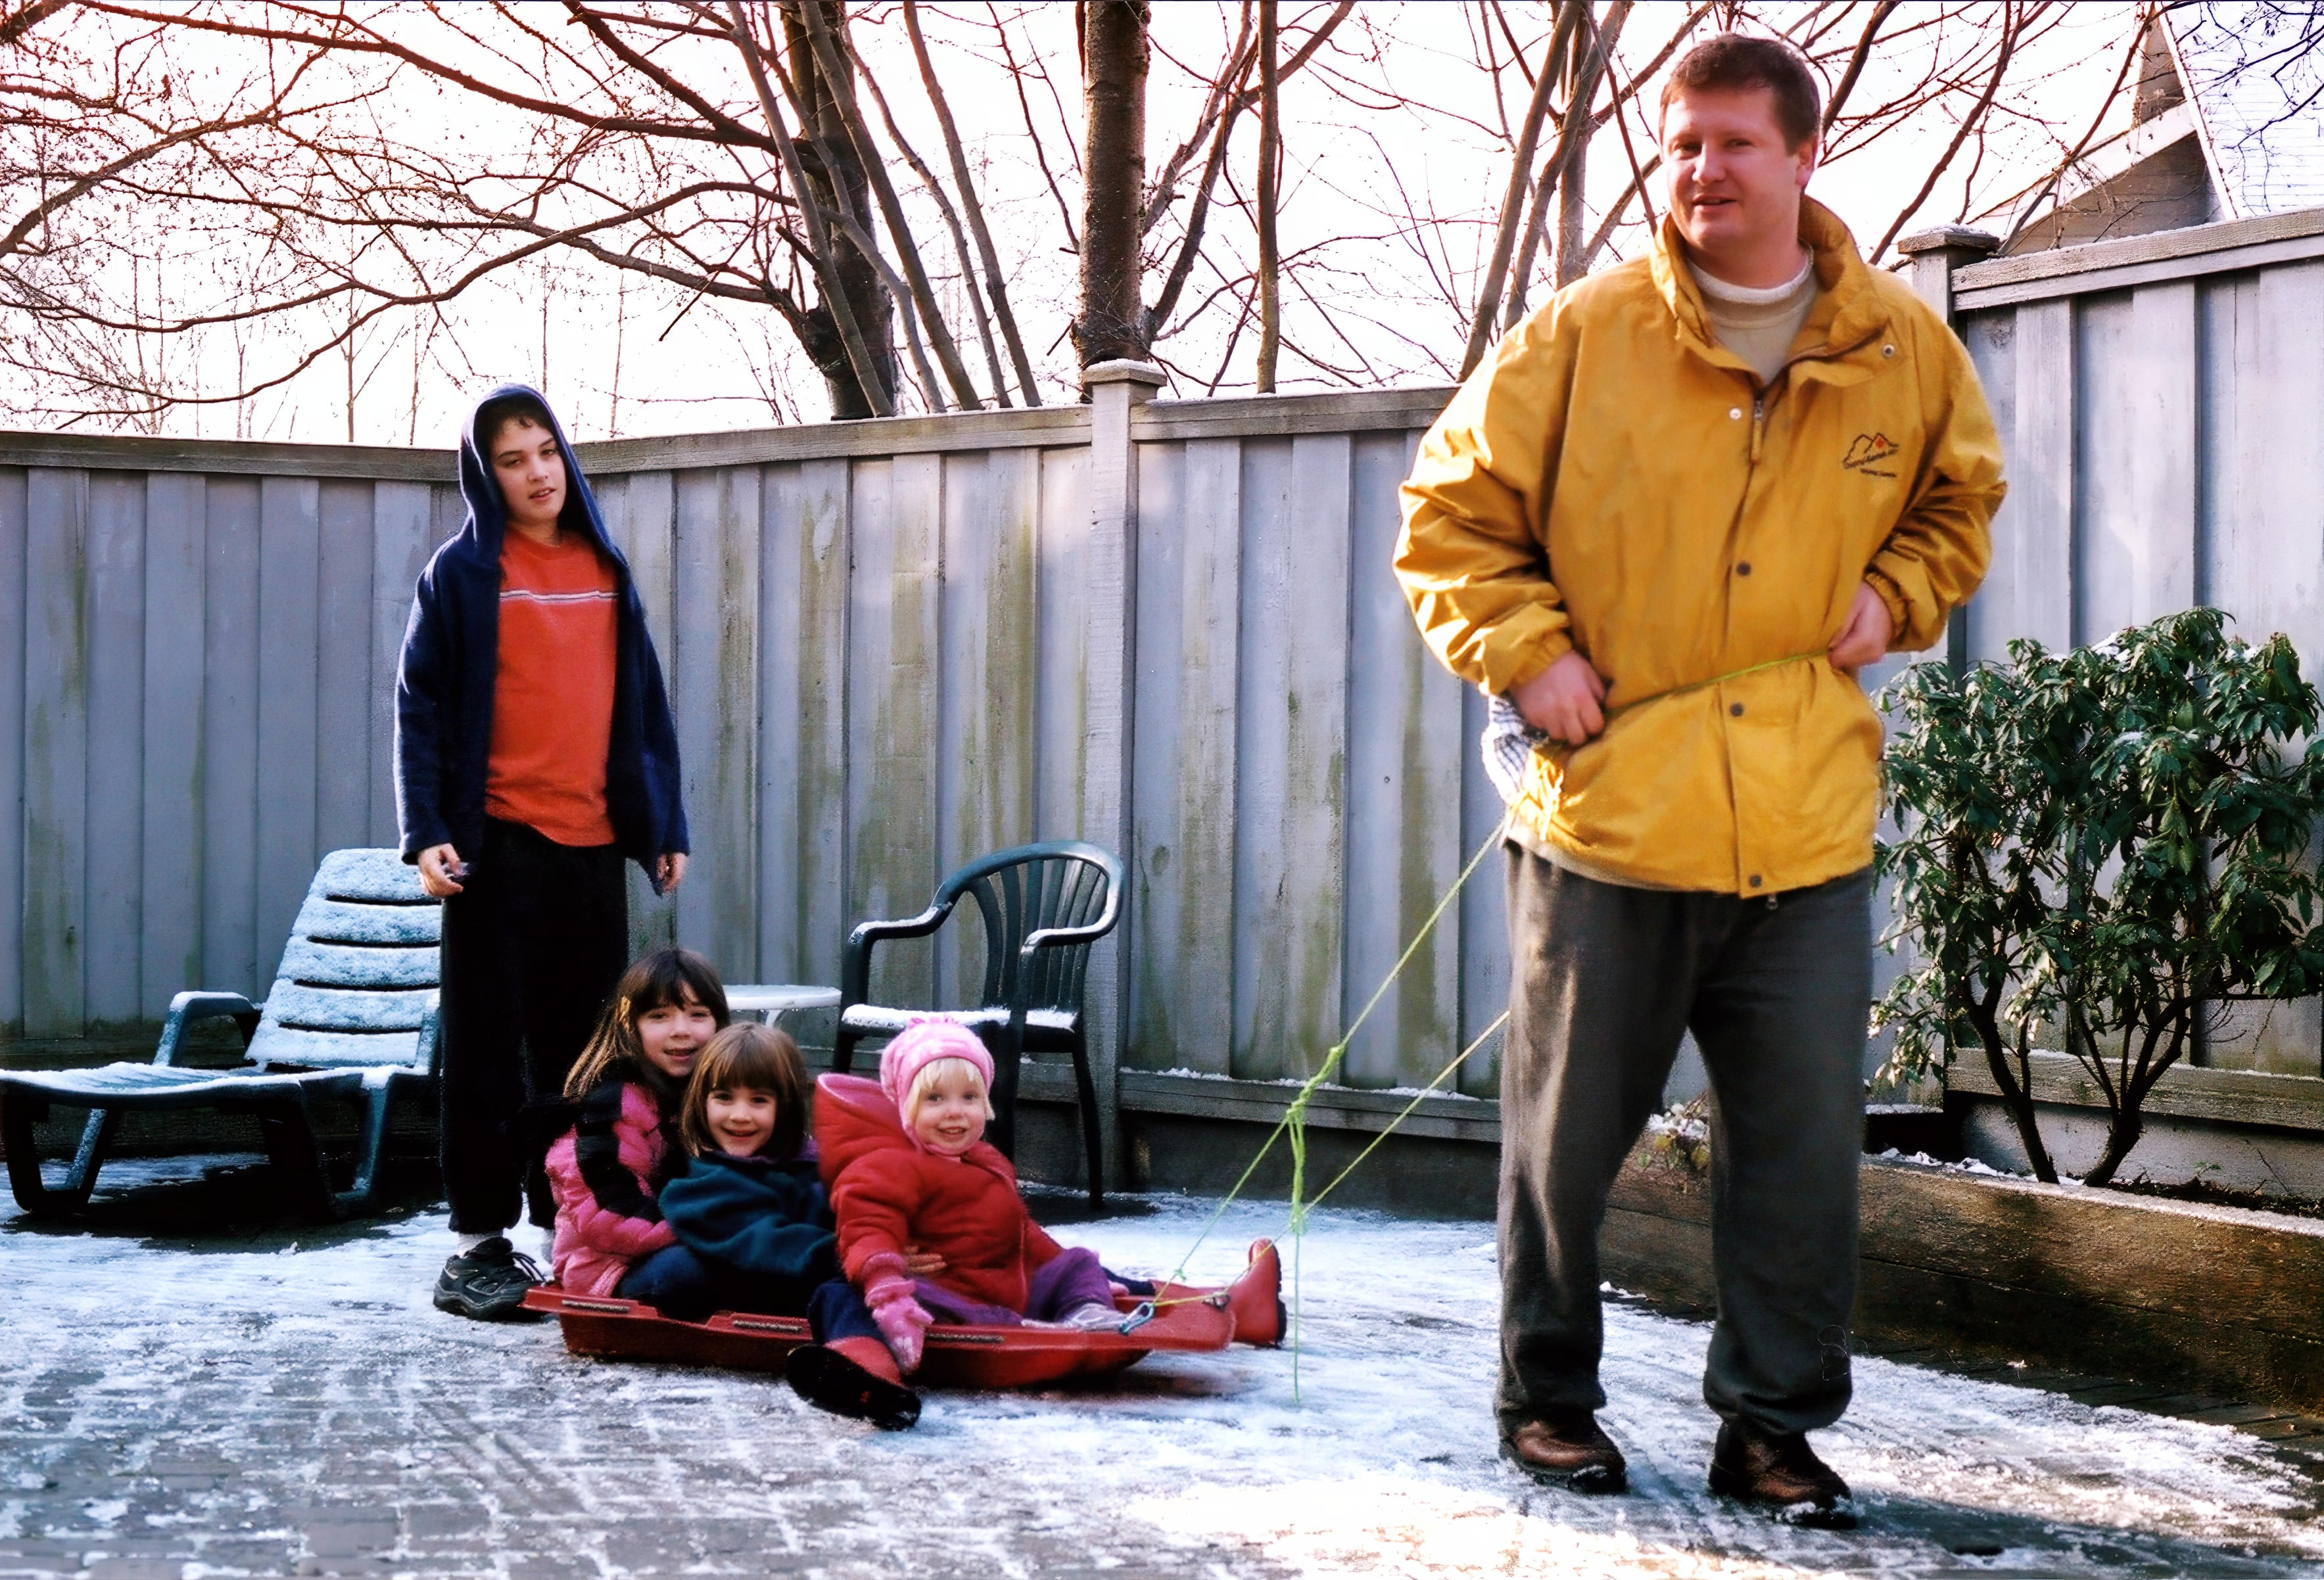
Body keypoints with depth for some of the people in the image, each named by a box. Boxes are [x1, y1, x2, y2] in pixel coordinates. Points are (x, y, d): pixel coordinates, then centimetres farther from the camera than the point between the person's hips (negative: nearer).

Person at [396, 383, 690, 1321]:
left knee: (585, 1050, 9)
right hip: (499, 845, -4)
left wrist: (666, 824, 12)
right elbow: (422, 709, -3)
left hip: (594, 844, 4)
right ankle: (479, 1244, 6)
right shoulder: (464, 573, 0)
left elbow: (644, 704, 16)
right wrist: (426, 832, -12)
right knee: (488, 1049, 0)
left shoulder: (606, 570, 13)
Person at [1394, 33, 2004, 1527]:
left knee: (1806, 1145, 3)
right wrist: (1525, 651, -7)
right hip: (1609, 814, -2)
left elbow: (1960, 497, 25)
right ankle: (1548, 1394, 28)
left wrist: (1893, 594, 7)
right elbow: (1453, 514, 5)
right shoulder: (1582, 337, -3)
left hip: (1809, 836, 2)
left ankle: (1773, 1423, 19)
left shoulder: (1905, 350, 5)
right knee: (1568, 1135, 9)